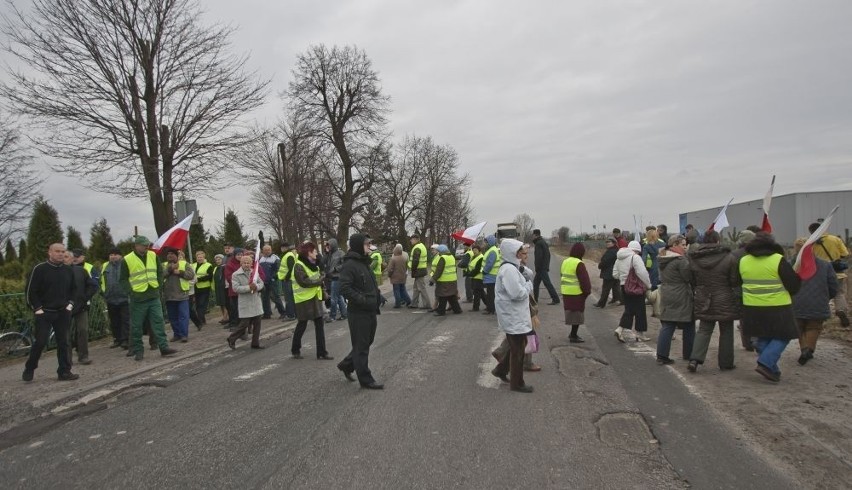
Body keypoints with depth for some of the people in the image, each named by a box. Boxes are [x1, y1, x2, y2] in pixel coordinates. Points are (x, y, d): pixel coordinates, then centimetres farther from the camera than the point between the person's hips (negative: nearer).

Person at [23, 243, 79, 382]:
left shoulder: (68, 270, 8)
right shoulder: (39, 269, -7)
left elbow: (73, 289, 20)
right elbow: (30, 291, -6)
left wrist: (70, 303, 8)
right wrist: (37, 308, -10)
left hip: (63, 313, 4)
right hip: (44, 313, -4)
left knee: (63, 342, 3)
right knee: (40, 342, -4)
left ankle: (64, 371, 8)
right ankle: (29, 370, 16)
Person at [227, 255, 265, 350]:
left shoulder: (255, 273, 10)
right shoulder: (236, 274, -6)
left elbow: (261, 283, 9)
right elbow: (236, 288, -15)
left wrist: (256, 287, -13)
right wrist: (249, 287, -23)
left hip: (256, 302, 5)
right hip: (245, 304, -5)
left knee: (257, 324, 8)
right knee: (244, 324, -4)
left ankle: (255, 343, 19)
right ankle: (231, 339, 17)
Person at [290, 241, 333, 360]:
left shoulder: (313, 264, 13)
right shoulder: (299, 266, -14)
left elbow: (318, 277, 21)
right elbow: (303, 282, -24)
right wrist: (320, 280, -20)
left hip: (315, 298, 8)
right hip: (303, 300, -7)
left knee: (320, 324, 4)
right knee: (302, 325, 5)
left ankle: (321, 352, 10)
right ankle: (295, 350, 25)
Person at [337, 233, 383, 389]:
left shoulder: (364, 262, 14)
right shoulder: (349, 265, -15)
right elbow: (344, 289, -23)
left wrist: (376, 299, 9)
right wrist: (364, 301, -24)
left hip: (370, 312, 9)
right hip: (359, 313, -9)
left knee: (367, 342, 19)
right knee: (361, 346, 3)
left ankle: (346, 365, 37)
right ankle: (365, 379, 14)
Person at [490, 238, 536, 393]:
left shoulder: (514, 267, 10)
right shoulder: (508, 270, -24)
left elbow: (531, 276, 14)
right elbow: (518, 294, -28)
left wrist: (524, 268, -4)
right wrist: (529, 285, -11)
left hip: (517, 315, 10)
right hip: (512, 317, -10)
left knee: (519, 345, 22)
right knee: (518, 350, 3)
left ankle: (501, 370, 34)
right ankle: (517, 383, 18)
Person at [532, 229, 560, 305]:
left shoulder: (538, 244, -15)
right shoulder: (544, 242, 16)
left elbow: (538, 257, -22)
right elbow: (548, 255, 19)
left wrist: (537, 268, -17)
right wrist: (547, 266, 20)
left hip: (541, 268, -10)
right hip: (545, 267, 10)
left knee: (547, 283, -8)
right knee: (536, 282, 16)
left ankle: (555, 299, -7)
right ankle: (535, 299, 20)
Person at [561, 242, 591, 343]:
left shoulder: (565, 262, 10)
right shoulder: (579, 264, -16)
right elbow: (584, 280, -16)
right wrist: (587, 291, -4)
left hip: (566, 292, 8)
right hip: (577, 293, -8)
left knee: (571, 313, 17)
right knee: (577, 314, 1)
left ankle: (573, 333, 26)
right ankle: (574, 336, 4)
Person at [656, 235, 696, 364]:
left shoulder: (663, 259, 10)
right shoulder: (681, 259, -16)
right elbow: (689, 277, -16)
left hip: (666, 296, 7)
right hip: (681, 298, -7)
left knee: (666, 327, 6)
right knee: (688, 327, 10)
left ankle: (661, 355, 2)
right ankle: (688, 355, 20)